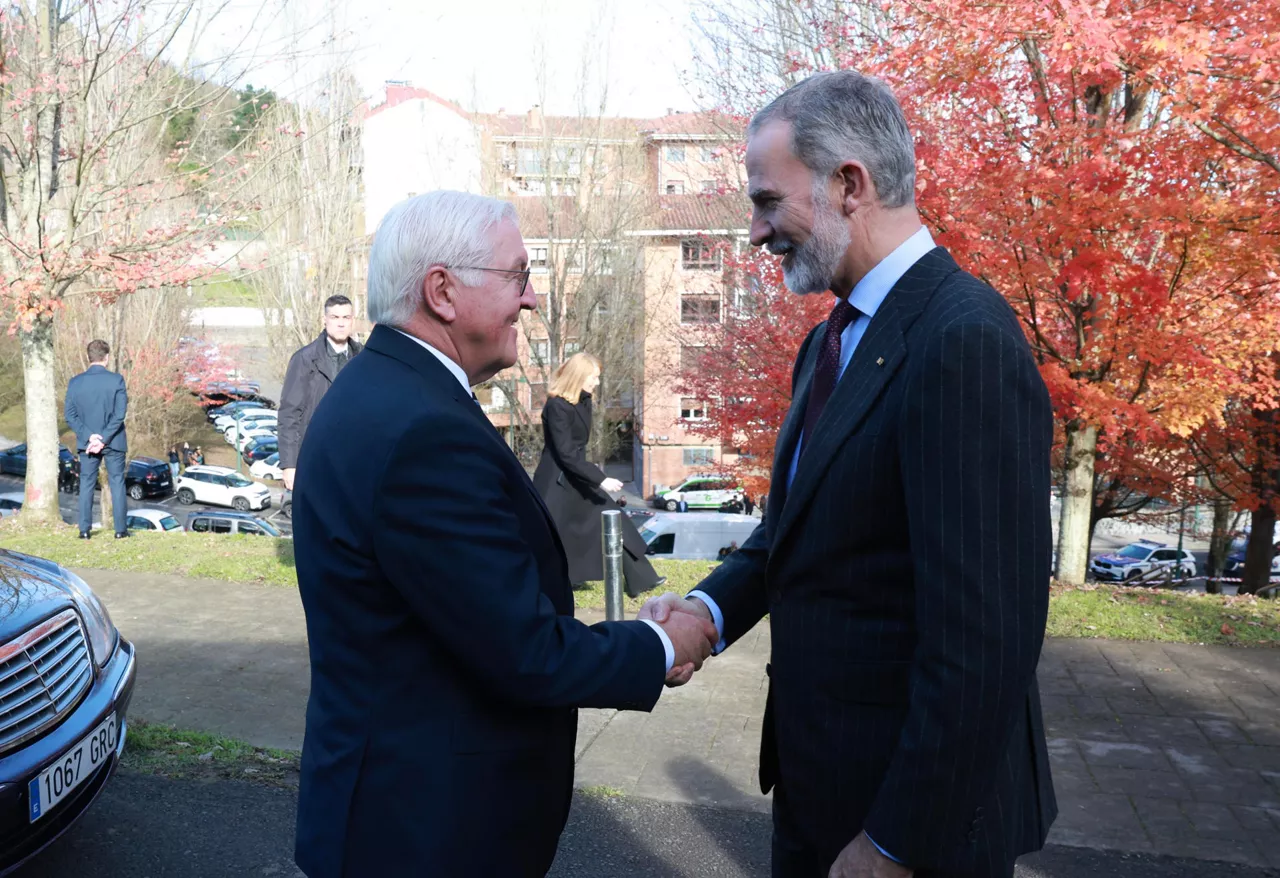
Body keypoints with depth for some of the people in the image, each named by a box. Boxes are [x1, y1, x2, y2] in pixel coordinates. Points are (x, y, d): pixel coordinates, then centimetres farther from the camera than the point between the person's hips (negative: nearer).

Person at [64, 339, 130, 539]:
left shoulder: (75, 382, -1)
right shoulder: (116, 380, -10)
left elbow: (69, 415, -4)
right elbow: (120, 413, -15)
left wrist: (89, 436, -8)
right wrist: (104, 439, -12)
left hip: (87, 441, 2)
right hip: (113, 441, -2)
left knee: (86, 484, 11)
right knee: (117, 483, 6)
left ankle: (85, 529, 10)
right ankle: (120, 529, 7)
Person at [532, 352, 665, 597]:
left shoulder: (584, 401, 5)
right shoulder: (556, 407, -22)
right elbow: (566, 453, -24)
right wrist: (601, 480, -24)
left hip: (577, 477, 9)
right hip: (555, 481, -9)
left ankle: (640, 581, 16)